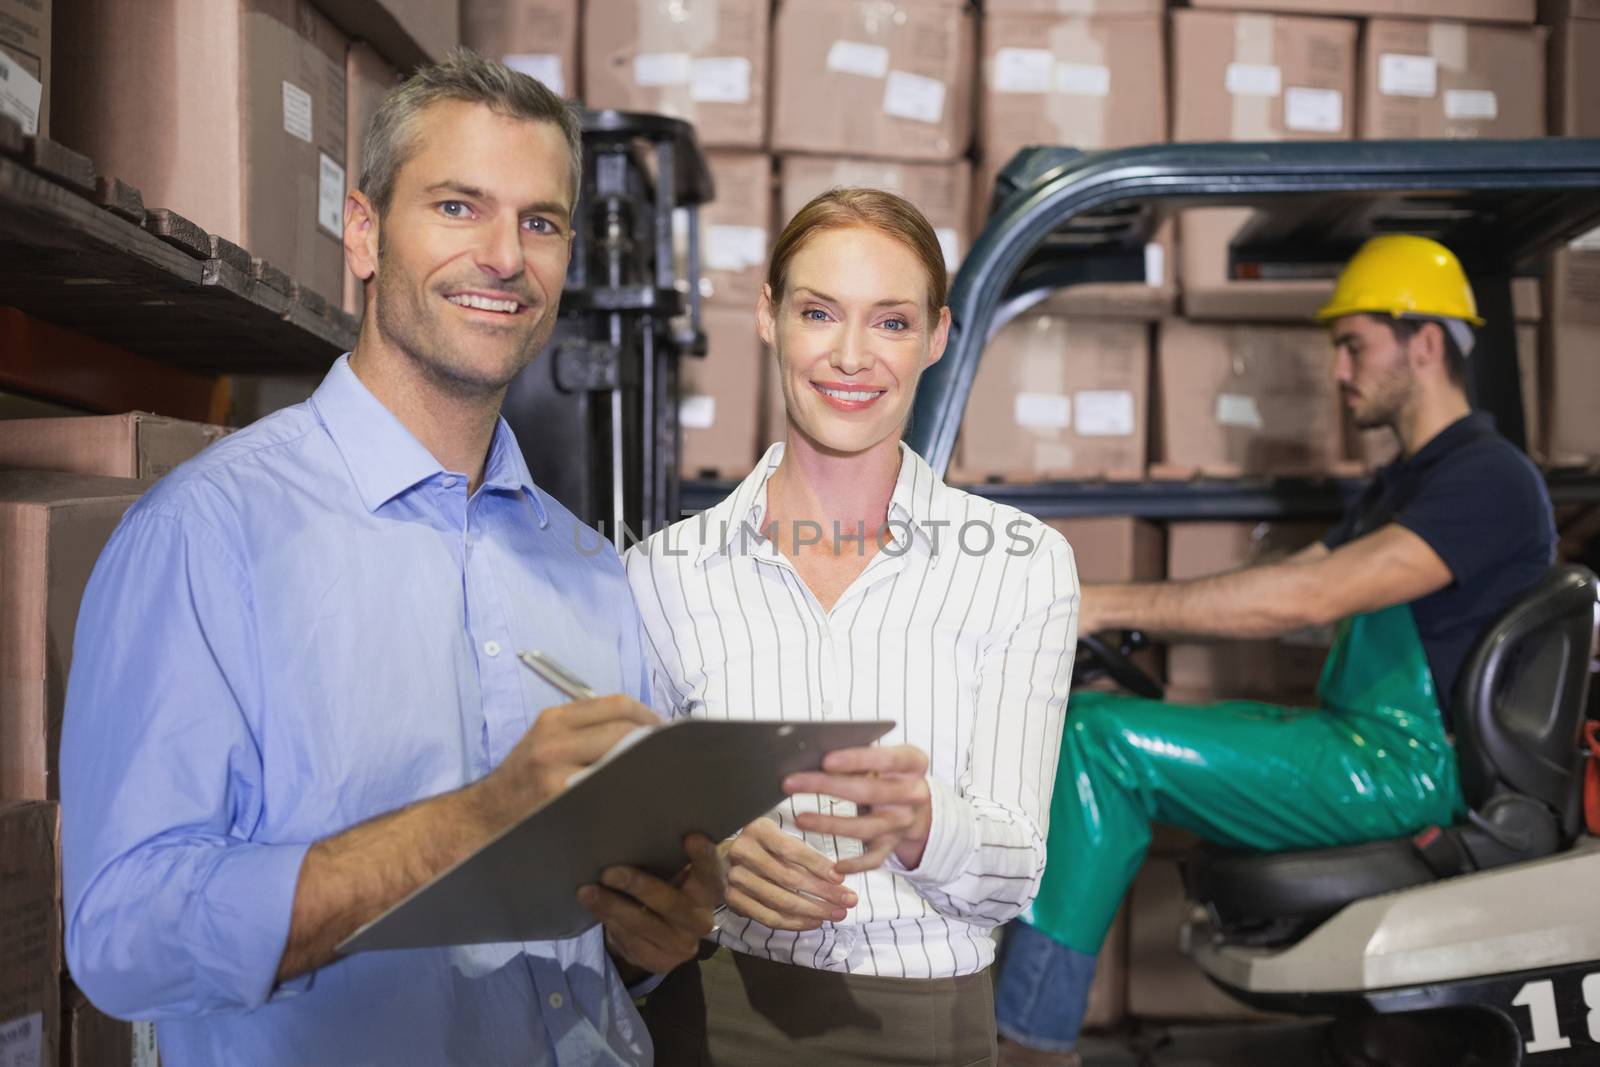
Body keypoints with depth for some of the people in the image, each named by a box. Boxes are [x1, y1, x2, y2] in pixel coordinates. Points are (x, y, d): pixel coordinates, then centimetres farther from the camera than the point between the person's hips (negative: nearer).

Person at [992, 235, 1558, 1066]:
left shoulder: (1490, 480, -13)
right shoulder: (1397, 486, 20)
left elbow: (1308, 597, -25)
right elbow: (1280, 590, 18)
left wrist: (1108, 606, -25)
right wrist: (1108, 616, 5)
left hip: (1409, 769, -10)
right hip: (1358, 741, 10)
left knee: (1104, 741, -21)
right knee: (1076, 718, 2)